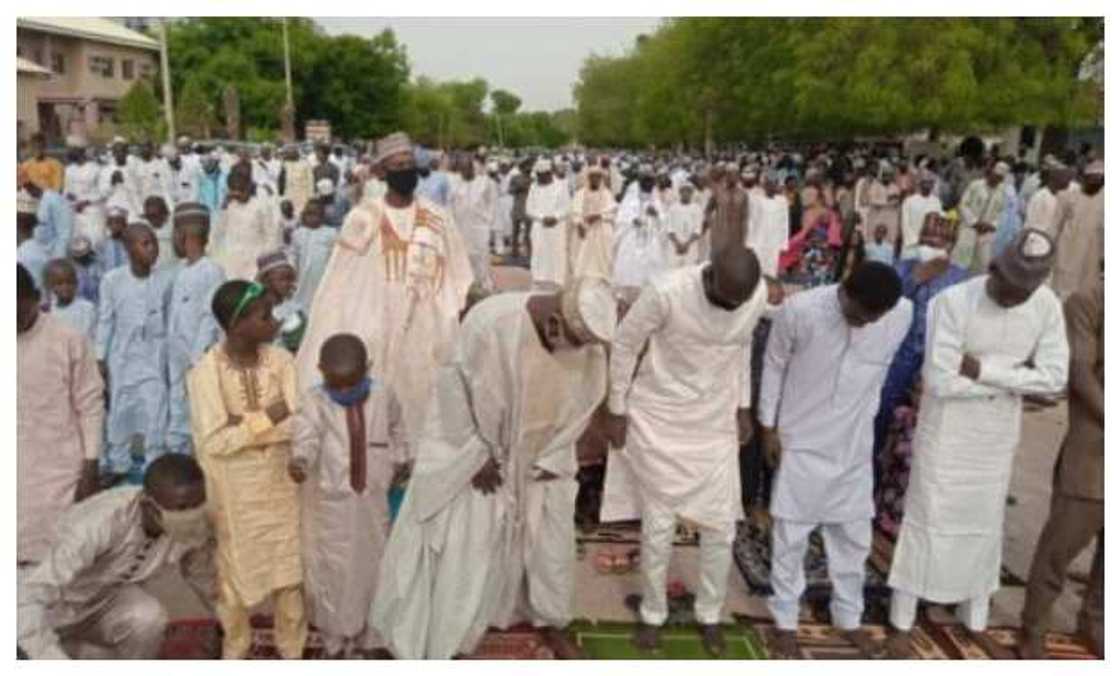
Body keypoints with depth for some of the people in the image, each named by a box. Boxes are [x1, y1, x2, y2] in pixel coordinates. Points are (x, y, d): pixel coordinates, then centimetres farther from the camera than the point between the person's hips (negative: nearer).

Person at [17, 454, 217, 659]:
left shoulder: (196, 525, -22)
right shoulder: (100, 522, -38)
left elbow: (205, 578, -1)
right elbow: (25, 599, -40)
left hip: (104, 598, 3)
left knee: (148, 617, -27)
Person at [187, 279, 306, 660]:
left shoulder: (280, 360, -8)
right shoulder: (205, 372, -16)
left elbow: (295, 425, -14)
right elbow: (213, 442, -22)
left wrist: (244, 423, -20)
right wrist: (269, 416, -21)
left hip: (279, 480, 2)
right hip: (231, 488, -2)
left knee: (288, 565, 13)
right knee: (234, 567, 16)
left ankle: (292, 648, 33)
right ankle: (234, 646, 40)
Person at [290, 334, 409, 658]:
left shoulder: (383, 395, -7)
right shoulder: (314, 400, -17)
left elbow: (395, 429, 12)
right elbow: (305, 435, -35)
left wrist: (399, 461, 18)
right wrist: (299, 461, -54)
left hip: (372, 499, 3)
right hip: (328, 502, -2)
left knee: (372, 566, 16)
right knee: (329, 571, 9)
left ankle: (368, 635, 37)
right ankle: (336, 637, 32)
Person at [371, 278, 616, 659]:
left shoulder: (589, 345, -19)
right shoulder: (490, 321, -32)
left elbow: (582, 406, -2)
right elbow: (453, 384, -20)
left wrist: (551, 460, -4)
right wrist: (477, 455, -17)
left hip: (540, 458, 4)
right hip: (473, 452, -4)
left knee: (553, 542, 14)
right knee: (464, 549, 1)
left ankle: (551, 622, 39)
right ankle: (444, 641, 20)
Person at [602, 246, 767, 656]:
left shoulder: (758, 295, -13)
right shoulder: (667, 292, -27)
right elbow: (624, 345, -13)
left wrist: (743, 406, 11)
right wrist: (617, 411, -8)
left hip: (716, 422, 4)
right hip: (659, 420, -3)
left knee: (721, 524, 7)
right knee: (658, 525, 4)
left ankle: (709, 614, 29)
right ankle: (653, 614, 26)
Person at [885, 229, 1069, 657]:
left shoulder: (1047, 305, -8)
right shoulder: (953, 301, -22)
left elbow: (1054, 378, -11)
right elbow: (939, 381, -25)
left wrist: (984, 370, -21)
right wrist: (1014, 374, -17)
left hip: (998, 435, 4)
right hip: (945, 431, -4)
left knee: (986, 524, 16)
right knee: (927, 521, 4)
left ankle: (976, 621, 35)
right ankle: (903, 623, 19)